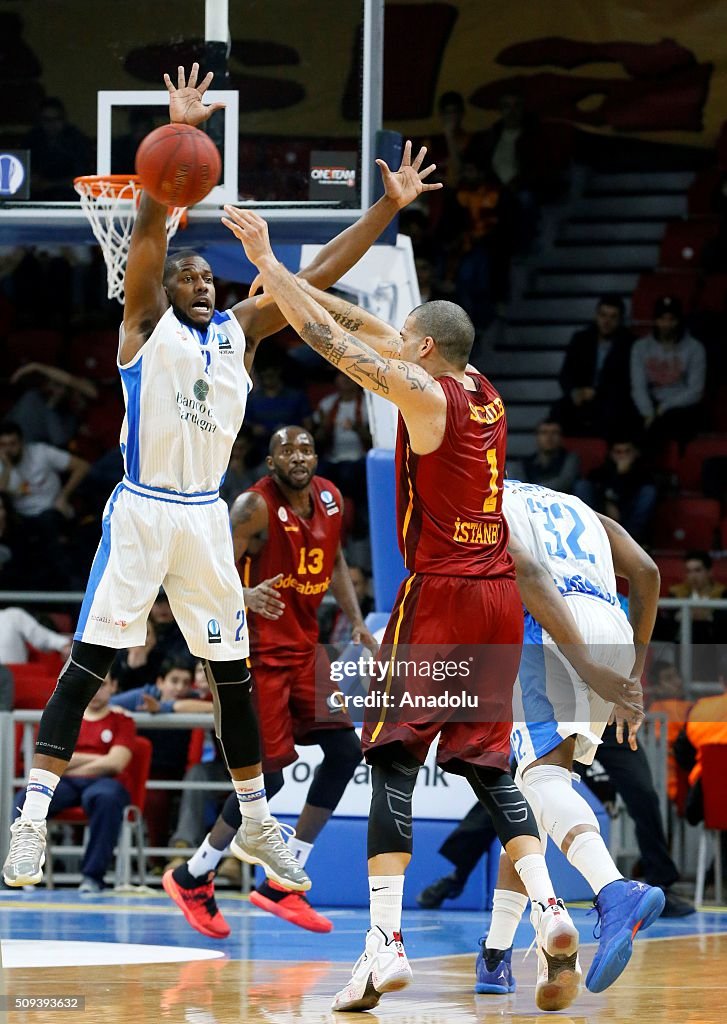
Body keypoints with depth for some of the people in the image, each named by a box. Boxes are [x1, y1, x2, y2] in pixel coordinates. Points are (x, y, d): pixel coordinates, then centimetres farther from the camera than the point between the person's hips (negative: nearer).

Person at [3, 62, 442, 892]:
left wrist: (387, 209, 1)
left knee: (232, 671, 11)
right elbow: (149, 225, -15)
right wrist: (177, 132, -28)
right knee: (89, 663, -10)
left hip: (206, 517, 5)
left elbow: (318, 274, 9)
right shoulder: (147, 324, -2)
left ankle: (256, 824, 22)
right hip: (141, 511, -5)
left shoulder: (239, 332, 11)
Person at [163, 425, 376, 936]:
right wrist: (245, 596, -40)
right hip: (260, 650, -8)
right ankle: (193, 879, 8)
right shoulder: (256, 506, -17)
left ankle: (282, 884, 7)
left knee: (345, 751, -2)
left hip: (304, 646, 8)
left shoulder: (330, 497, 5)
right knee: (269, 774, -11)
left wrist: (356, 621, 10)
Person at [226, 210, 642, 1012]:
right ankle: (548, 910, -6)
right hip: (499, 594, 7)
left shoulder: (423, 393, -9)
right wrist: (279, 276, 25)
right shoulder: (485, 393, 13)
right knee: (487, 767, 13)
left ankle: (386, 942, -16)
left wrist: (266, 265, 3)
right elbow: (369, 331, 21)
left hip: (439, 592, -7)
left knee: (395, 761, -6)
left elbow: (332, 342, -7)